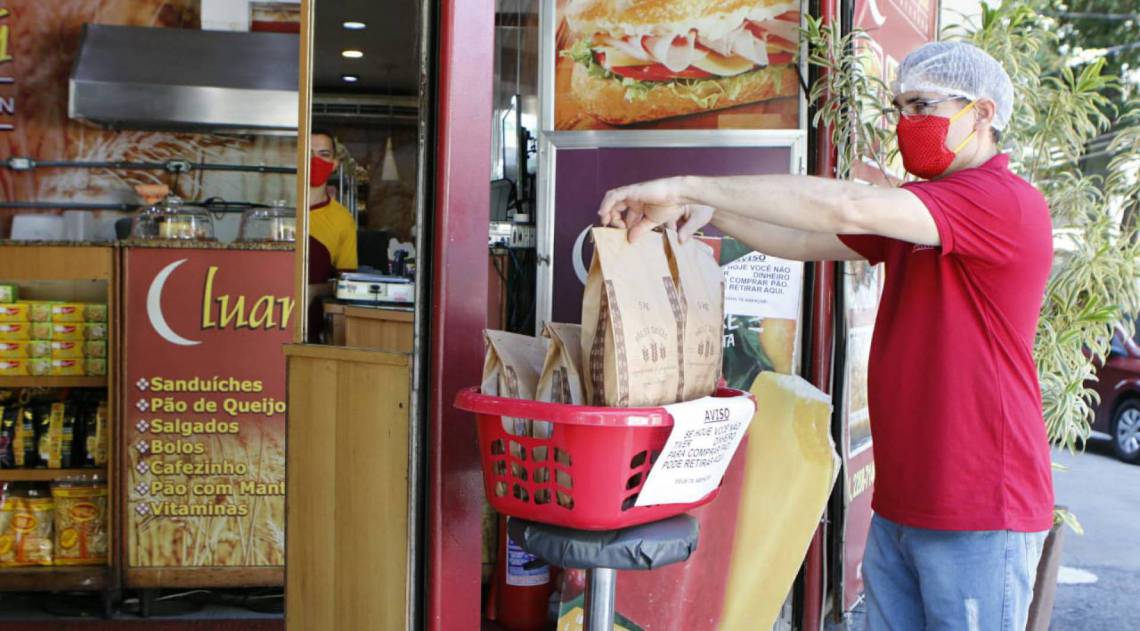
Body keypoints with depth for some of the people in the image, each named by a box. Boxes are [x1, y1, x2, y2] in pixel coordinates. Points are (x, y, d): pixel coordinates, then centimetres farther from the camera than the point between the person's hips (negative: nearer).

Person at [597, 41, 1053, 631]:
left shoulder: (1006, 202, -15)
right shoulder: (916, 209, 17)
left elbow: (847, 208, -27)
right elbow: (806, 240, 14)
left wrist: (686, 186, -26)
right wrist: (710, 211, -4)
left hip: (979, 516, -8)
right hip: (898, 506, 8)